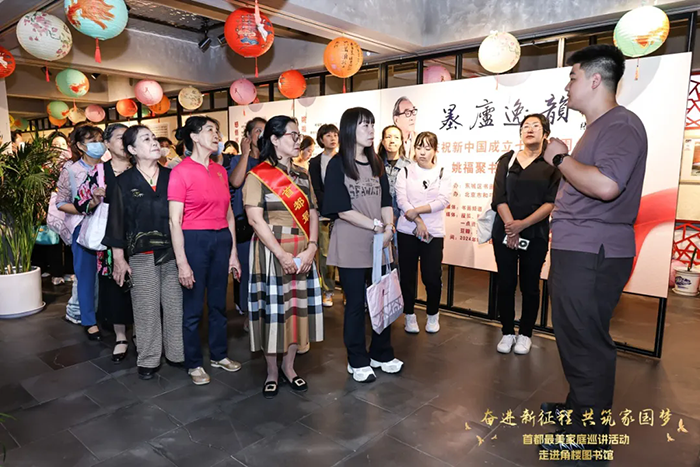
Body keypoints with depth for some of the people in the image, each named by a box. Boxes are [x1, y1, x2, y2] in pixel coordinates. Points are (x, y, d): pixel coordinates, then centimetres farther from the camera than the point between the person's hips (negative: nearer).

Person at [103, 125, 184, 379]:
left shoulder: (171, 176, 6)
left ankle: (176, 353, 23)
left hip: (173, 253, 2)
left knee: (176, 307, 8)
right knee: (146, 310, 6)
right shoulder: (124, 182, 1)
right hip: (141, 257, -2)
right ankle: (148, 360, 20)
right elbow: (117, 221, 2)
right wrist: (119, 258, -2)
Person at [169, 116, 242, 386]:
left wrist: (233, 253, 11)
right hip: (194, 241, -5)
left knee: (218, 303, 16)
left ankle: (219, 354, 33)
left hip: (222, 240, 6)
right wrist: (182, 263, -15)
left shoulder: (220, 171, 9)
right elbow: (174, 221, -11)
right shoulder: (181, 171, -8)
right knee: (193, 307, 7)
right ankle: (194, 364, 25)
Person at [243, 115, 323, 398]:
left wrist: (311, 248, -8)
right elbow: (255, 219, -14)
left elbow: (312, 213, 6)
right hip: (272, 253, -5)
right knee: (273, 310, 3)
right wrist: (282, 255, -19)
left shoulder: (302, 174, 10)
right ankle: (272, 372, 22)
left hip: (303, 254, 5)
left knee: (298, 307, 9)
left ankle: (289, 367, 27)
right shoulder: (258, 175, -6)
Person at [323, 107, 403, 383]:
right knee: (356, 303, 5)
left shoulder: (375, 163, 12)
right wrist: (377, 226, -13)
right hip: (351, 247, -5)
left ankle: (381, 354, 29)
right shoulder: (338, 164, -5)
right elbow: (342, 209, -12)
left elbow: (386, 200, 10)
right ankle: (357, 361, 23)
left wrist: (389, 228, -9)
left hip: (380, 245, 5)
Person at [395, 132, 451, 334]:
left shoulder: (443, 174, 5)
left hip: (434, 233, 0)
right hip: (407, 231, 1)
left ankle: (433, 315, 22)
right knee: (407, 275, 6)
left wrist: (416, 210, -17)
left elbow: (443, 200, -9)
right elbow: (401, 200, -6)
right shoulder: (405, 172, 5)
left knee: (432, 276, -1)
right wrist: (418, 222, -17)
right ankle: (409, 315, 23)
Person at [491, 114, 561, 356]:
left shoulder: (552, 164, 2)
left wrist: (523, 224, -17)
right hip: (504, 232, 1)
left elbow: (551, 202, -7)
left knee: (530, 286, 7)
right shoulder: (507, 160, 6)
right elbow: (499, 197, -3)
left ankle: (525, 334, 21)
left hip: (535, 234, -1)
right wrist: (510, 226, -14)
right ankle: (507, 332, 19)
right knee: (506, 284, 5)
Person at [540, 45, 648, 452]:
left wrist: (560, 157, -17)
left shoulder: (621, 125, -14)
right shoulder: (598, 127, 18)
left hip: (593, 255, -10)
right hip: (576, 251, 10)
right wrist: (563, 160, 12)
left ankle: (589, 434, 14)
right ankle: (578, 406, 38)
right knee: (573, 335, 20)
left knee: (586, 343, -1)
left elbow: (606, 185, -30)